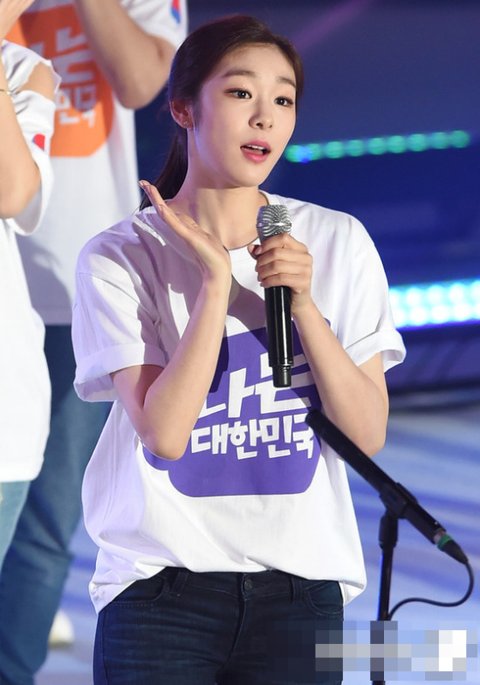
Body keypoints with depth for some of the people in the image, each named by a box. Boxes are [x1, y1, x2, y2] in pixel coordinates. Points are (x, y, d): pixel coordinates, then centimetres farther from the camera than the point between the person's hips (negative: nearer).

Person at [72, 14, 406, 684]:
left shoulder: (337, 243, 1)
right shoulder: (118, 257, -6)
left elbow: (368, 434, -2)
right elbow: (164, 434, -15)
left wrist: (302, 303, -13)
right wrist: (216, 280, -17)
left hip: (301, 586, 2)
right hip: (161, 592, -2)